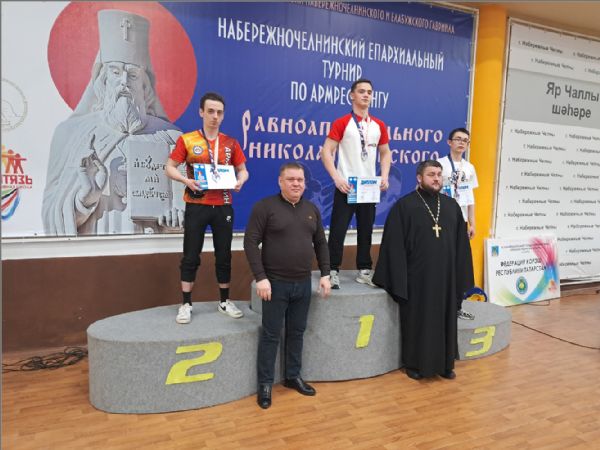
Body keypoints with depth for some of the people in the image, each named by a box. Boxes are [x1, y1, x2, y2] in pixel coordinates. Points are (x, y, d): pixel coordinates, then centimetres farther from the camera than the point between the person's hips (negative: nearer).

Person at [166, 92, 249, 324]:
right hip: (196, 206, -2)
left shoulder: (231, 143, 6)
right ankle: (186, 304, 14)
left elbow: (243, 170, 12)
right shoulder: (187, 140, -2)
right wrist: (186, 180, -18)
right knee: (191, 256, 3)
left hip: (223, 206, 3)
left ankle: (224, 301, 23)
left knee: (224, 255, 9)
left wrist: (240, 180, -12)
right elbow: (169, 168, 1)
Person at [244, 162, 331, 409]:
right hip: (275, 283, -5)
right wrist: (261, 277, -18)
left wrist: (325, 274, 6)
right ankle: (265, 384, 18)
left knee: (297, 332, 15)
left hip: (303, 283, 5)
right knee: (271, 334, 4)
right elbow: (251, 243, -12)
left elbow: (321, 243, 14)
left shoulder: (312, 209, 9)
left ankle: (293, 376, 31)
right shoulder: (265, 207, -8)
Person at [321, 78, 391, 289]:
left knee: (366, 230, 10)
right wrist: (336, 178, -18)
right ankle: (333, 271, 6)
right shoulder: (341, 123, -4)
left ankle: (364, 270, 20)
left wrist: (384, 177, 2)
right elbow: (326, 152, -8)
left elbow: (385, 153, 17)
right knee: (338, 230, -3)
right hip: (346, 186, -4)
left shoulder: (379, 125, 9)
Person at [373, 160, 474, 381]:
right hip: (417, 277, -4)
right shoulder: (404, 206, -6)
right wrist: (398, 279, -13)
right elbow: (395, 245, -9)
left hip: (446, 276, 4)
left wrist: (462, 277, 6)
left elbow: (462, 244, 9)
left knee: (445, 320, 13)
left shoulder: (452, 205, 8)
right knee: (417, 321, 7)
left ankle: (445, 363, 28)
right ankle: (415, 363, 22)